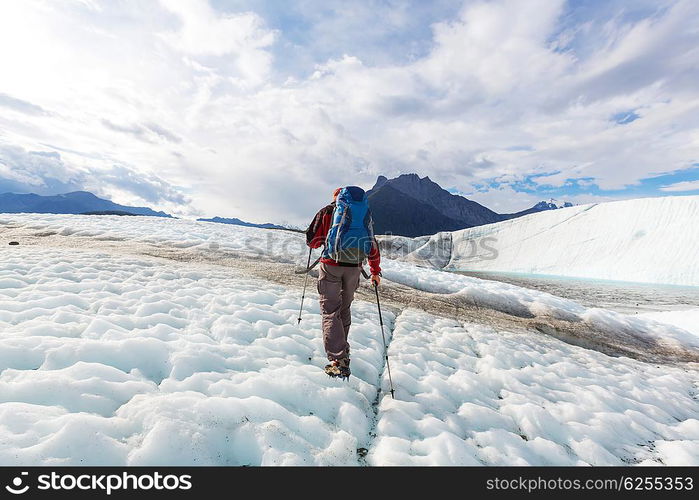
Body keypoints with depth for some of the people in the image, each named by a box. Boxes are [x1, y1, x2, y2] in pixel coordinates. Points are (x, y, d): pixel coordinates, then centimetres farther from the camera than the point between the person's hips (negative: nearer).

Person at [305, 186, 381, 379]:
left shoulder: (327, 211, 8)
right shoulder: (365, 213, 18)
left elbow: (312, 241, 5)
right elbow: (373, 246, 18)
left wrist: (322, 240, 29)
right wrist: (375, 271, 25)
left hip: (331, 264, -4)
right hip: (354, 267, 4)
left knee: (330, 310, 0)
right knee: (345, 308, 19)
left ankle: (339, 360, -7)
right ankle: (342, 348, 32)